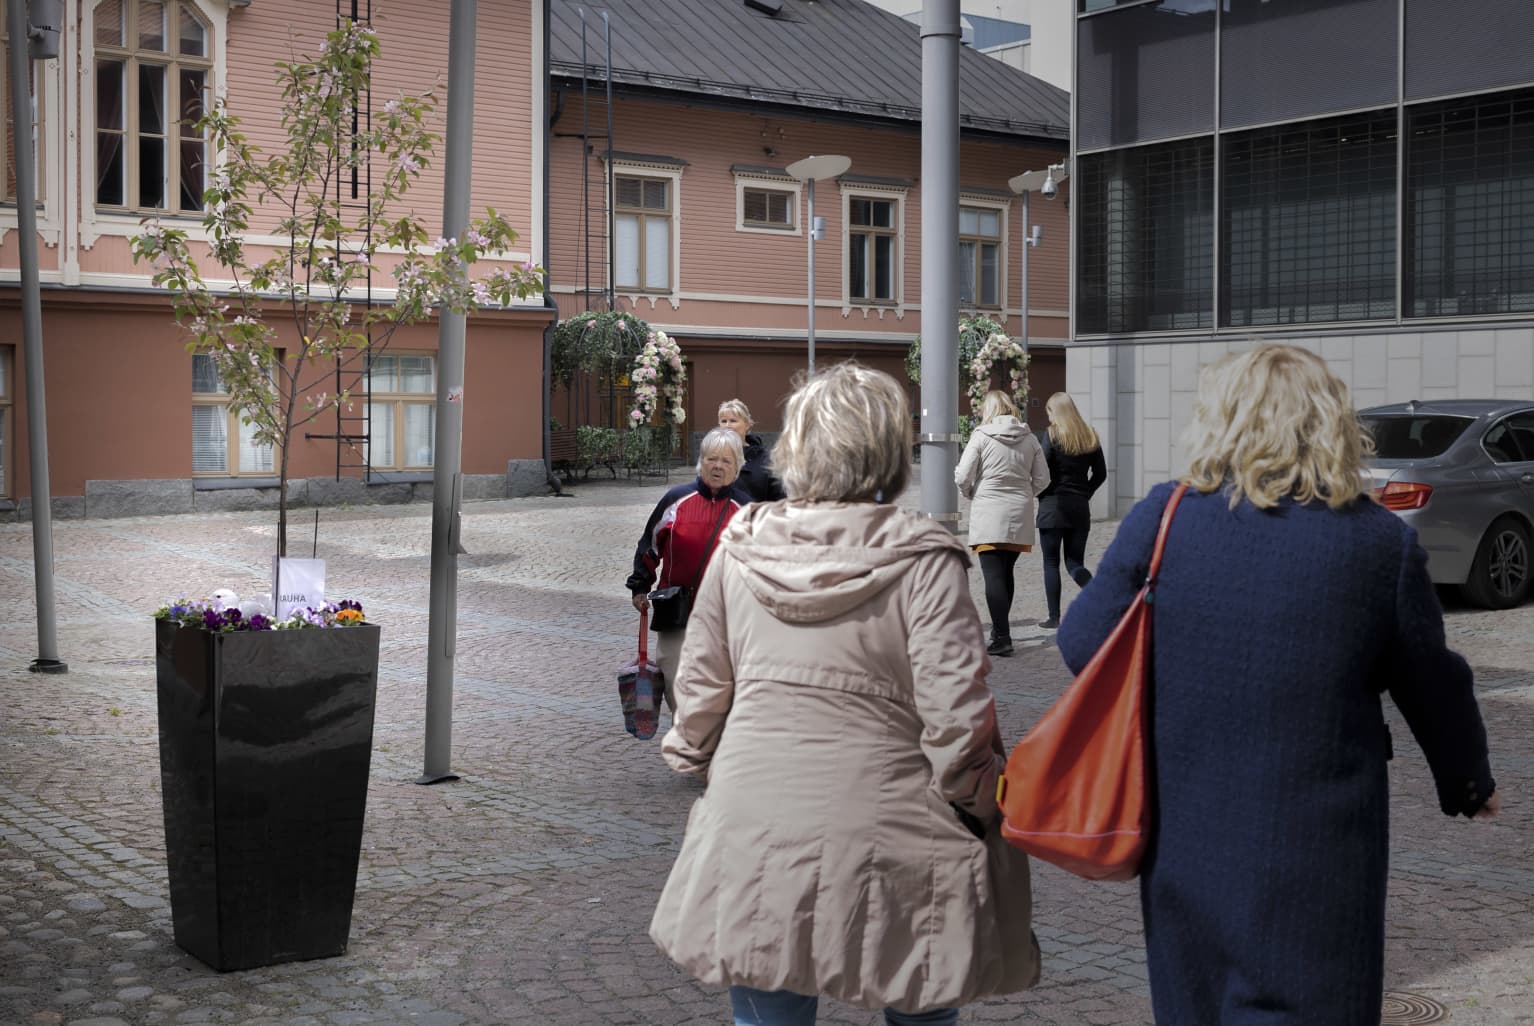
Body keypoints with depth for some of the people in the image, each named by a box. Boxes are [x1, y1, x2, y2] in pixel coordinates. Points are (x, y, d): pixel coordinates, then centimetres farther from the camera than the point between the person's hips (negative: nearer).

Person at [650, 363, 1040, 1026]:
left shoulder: (742, 548, 2)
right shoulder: (921, 560, -10)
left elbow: (699, 689, 9)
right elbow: (956, 716, -14)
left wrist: (698, 765, 26)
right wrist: (982, 803, 2)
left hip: (752, 838, 3)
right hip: (881, 841, -3)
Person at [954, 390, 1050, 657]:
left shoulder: (980, 437, -7)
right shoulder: (1029, 439, 6)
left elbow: (962, 477, -8)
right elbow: (1042, 479, 9)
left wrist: (971, 494, 13)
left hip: (988, 515, -5)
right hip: (1019, 516, 5)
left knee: (993, 575, -7)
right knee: (1007, 572, 18)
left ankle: (1002, 637, -14)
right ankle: (1001, 626, 31)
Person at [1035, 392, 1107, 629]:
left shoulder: (1052, 434, -7)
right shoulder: (1090, 436, 8)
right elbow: (1101, 473, 10)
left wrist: (1040, 494, 2)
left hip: (1053, 505, -5)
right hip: (1080, 507, 5)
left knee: (1051, 563, 4)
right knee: (1075, 562, 9)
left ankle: (1054, 617, 4)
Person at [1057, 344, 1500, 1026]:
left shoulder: (1161, 520, -7)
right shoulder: (1380, 541, -7)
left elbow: (1084, 644, -2)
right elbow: (1430, 683, 3)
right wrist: (1469, 782, 21)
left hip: (1184, 836, 2)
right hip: (1315, 852, -2)